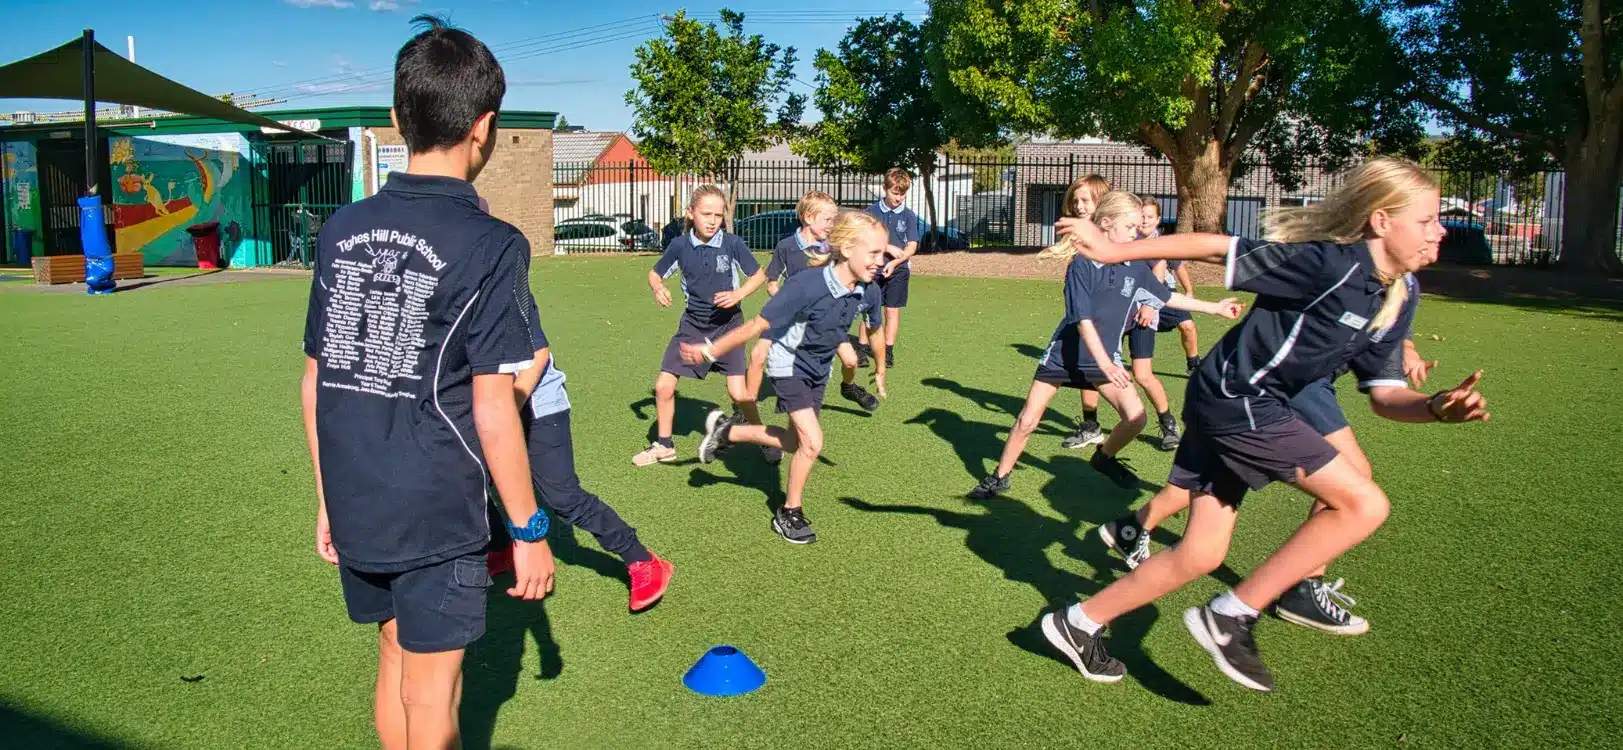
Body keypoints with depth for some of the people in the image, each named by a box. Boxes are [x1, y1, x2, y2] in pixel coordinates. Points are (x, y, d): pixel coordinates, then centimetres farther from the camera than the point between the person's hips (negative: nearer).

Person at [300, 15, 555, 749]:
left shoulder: (340, 230, 2)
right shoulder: (489, 245, -16)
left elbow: (316, 380, 7)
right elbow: (491, 409, -17)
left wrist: (328, 498, 18)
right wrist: (529, 529, -7)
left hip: (355, 512, 6)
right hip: (437, 521, -6)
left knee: (396, 663, 24)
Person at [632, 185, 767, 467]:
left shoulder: (732, 243, -12)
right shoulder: (680, 246, -6)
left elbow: (759, 275, -1)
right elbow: (654, 273, 9)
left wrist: (738, 294, -17)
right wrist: (658, 288, -13)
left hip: (727, 323, -3)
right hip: (693, 324, 3)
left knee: (738, 393, -11)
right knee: (663, 386, 0)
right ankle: (664, 445, 21)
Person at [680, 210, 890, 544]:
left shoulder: (869, 292, -17)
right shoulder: (807, 286, -34)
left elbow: (875, 331, 6)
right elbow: (759, 325, -26)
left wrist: (880, 370, 19)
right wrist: (712, 351, -21)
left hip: (818, 370, 7)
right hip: (788, 366, -7)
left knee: (796, 443, 14)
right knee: (812, 442, -13)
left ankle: (727, 431, 36)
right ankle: (789, 514, 10)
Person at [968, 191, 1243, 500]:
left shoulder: (1136, 267, -2)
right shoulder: (1081, 264, -17)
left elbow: (1168, 296, 14)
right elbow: (1083, 320, -21)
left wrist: (1215, 308, 18)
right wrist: (1105, 364, -27)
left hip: (1105, 356, 4)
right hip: (1064, 354, -4)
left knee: (1136, 416, -10)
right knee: (1027, 421, -3)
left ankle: (1104, 458, 19)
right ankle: (999, 477, 15)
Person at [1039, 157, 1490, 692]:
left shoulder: (1393, 303, 9)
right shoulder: (1332, 264, -18)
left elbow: (1382, 394, 11)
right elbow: (1221, 249, -17)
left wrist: (1438, 407, -10)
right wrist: (1116, 251, -16)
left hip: (1227, 407, 9)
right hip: (1237, 401, -9)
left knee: (1199, 557, 12)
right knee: (1364, 504, -10)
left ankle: (1079, 623, 24)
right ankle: (1231, 617, -4)